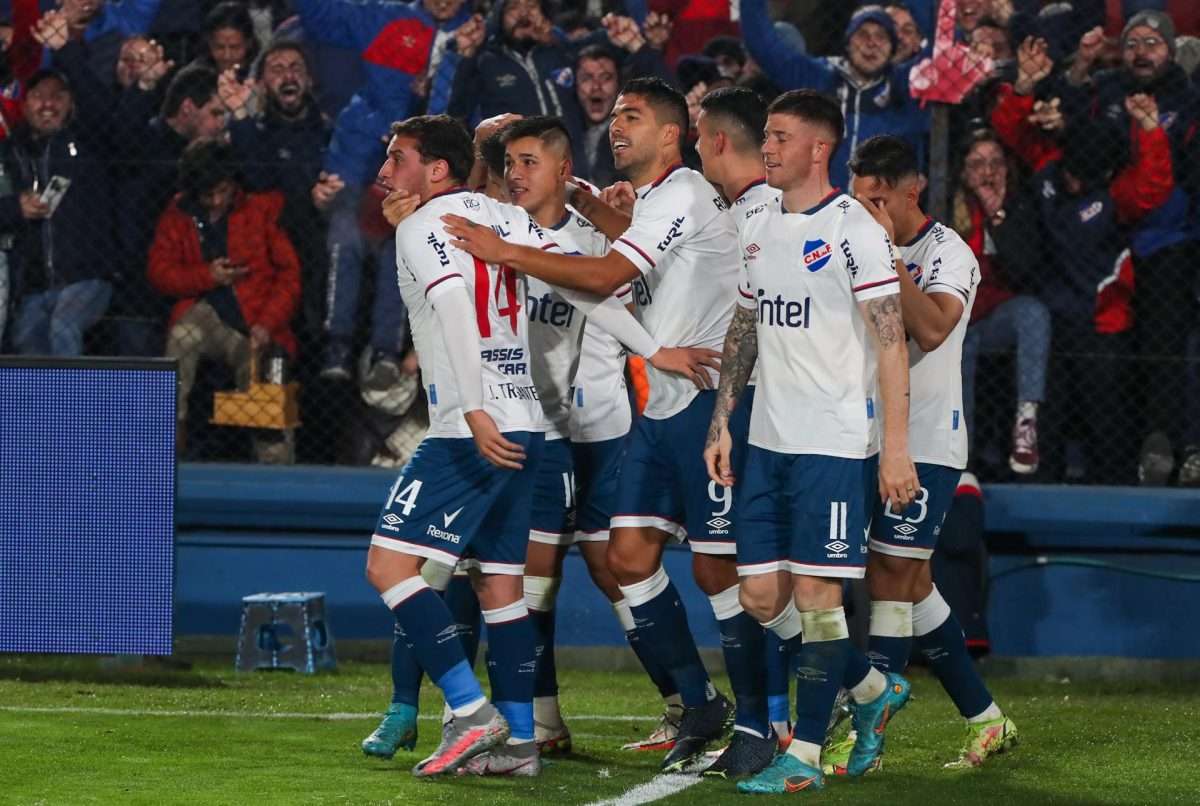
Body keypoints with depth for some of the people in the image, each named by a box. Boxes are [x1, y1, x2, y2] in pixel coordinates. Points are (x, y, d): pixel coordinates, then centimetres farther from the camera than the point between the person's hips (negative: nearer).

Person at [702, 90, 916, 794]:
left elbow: (891, 341, -12)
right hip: (768, 443, 8)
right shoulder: (759, 225, 13)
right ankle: (874, 690, 25)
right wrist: (722, 423, 15)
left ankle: (805, 756, 0)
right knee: (762, 595, 6)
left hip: (836, 442, -8)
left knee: (816, 592, -6)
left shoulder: (853, 230, -10)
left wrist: (896, 448, -17)